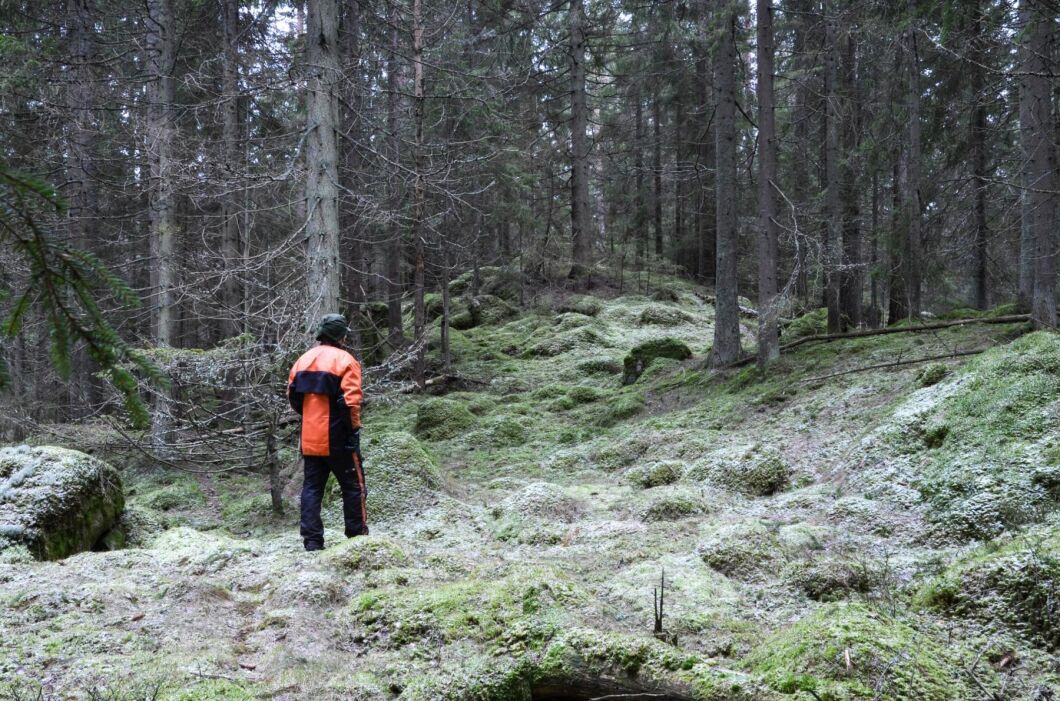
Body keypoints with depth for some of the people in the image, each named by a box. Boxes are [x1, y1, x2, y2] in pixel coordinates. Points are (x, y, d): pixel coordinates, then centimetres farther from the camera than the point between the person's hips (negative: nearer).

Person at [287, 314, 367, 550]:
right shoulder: (344, 360, -10)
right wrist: (354, 428, -8)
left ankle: (312, 540, 5)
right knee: (353, 487, 6)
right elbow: (351, 400, -18)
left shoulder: (304, 359, 9)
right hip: (337, 439, -5)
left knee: (312, 487, 9)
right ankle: (357, 536, 9)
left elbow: (293, 395, 12)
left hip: (310, 439, 6)